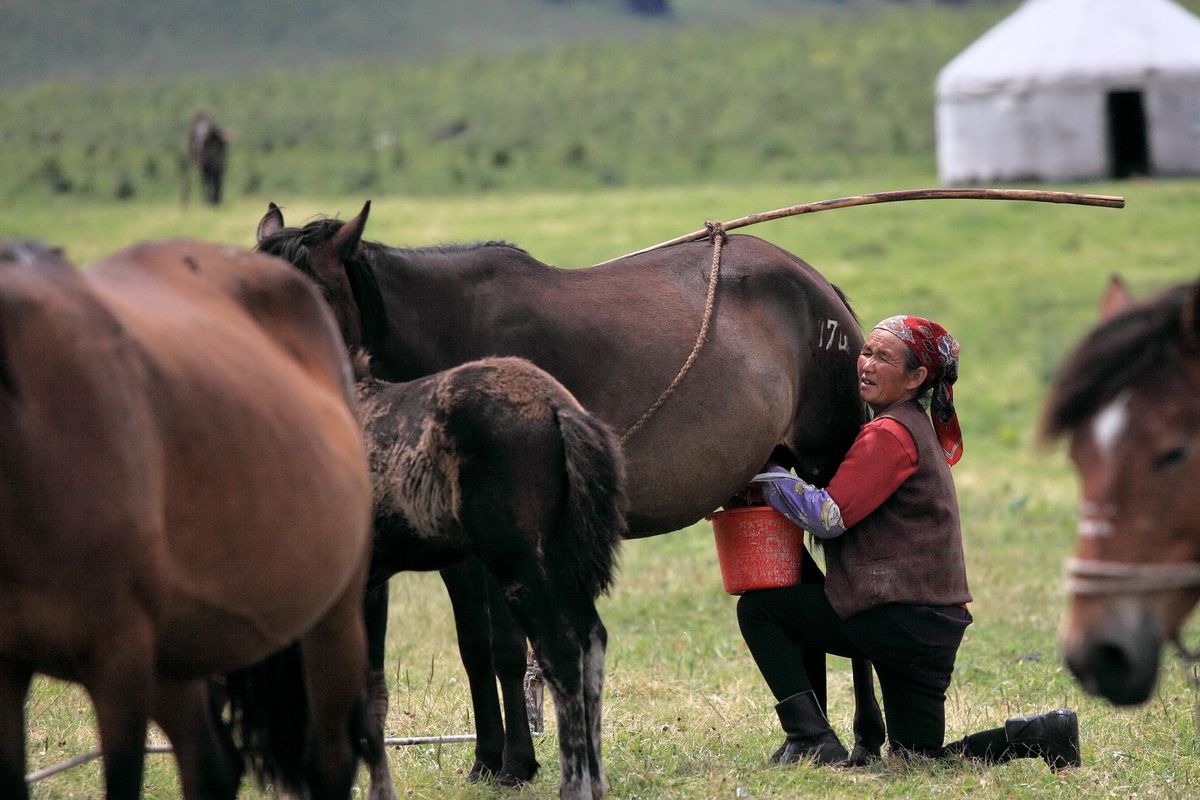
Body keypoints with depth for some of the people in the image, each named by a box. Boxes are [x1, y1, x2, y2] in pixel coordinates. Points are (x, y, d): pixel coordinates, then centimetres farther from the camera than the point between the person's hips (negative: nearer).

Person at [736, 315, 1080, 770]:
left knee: (759, 608, 2)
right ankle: (1042, 735, 4)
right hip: (935, 623, 10)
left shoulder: (891, 433, -12)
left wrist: (763, 472, -9)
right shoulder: (920, 427, 19)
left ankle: (811, 739, -5)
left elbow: (828, 517, -17)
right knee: (920, 759, 16)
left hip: (900, 620, -10)